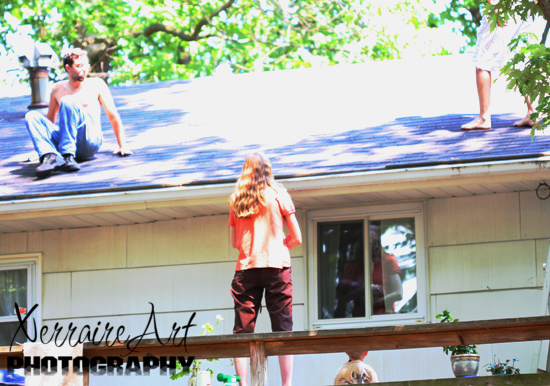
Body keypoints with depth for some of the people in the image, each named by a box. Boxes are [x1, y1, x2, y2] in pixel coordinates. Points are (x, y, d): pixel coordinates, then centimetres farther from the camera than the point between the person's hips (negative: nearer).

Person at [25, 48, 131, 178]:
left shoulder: (96, 85, 10)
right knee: (31, 116, -17)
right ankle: (51, 156, -42)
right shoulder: (58, 89, 17)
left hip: (90, 141, -3)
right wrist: (42, 146, 21)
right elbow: (49, 120, 26)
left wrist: (122, 146, 1)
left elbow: (113, 116, 9)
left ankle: (68, 156, -38)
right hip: (65, 141, 3)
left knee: (67, 102, -27)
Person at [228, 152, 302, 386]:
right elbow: (296, 238, 5)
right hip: (276, 267, -2)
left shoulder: (236, 200, 11)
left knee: (242, 331, 0)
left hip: (245, 268, 2)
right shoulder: (278, 194, 5)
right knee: (282, 330, -2)